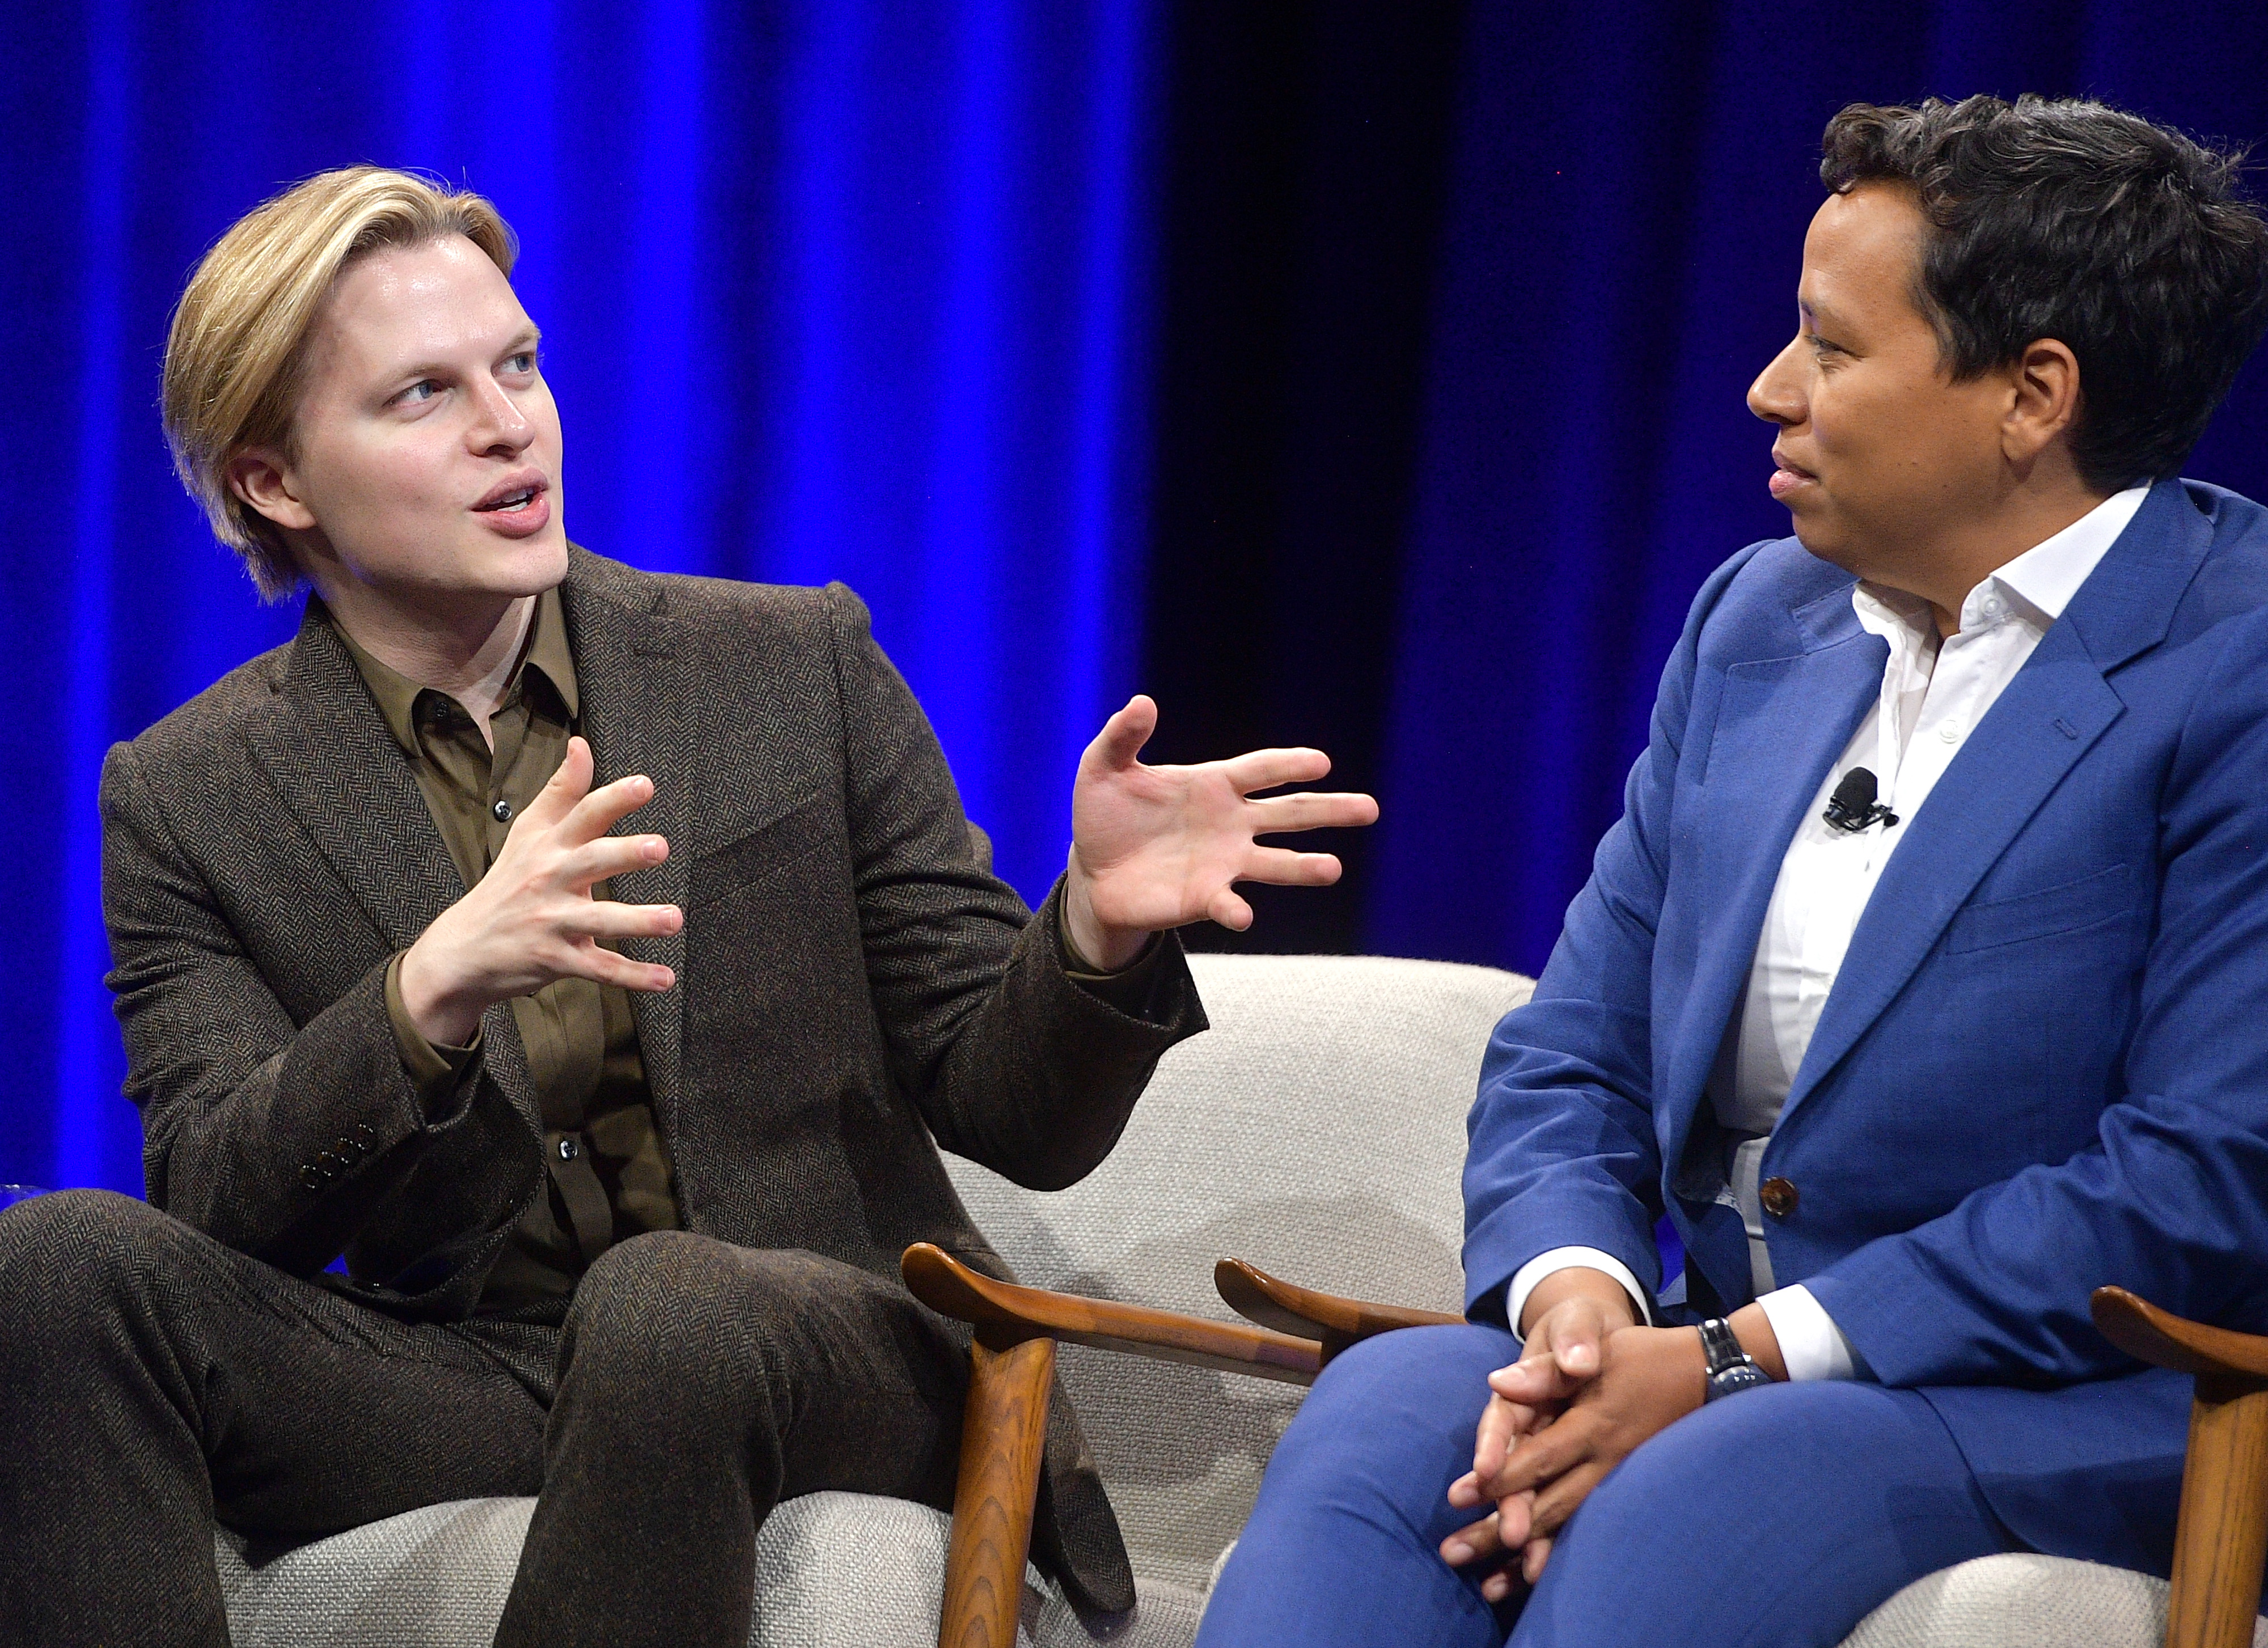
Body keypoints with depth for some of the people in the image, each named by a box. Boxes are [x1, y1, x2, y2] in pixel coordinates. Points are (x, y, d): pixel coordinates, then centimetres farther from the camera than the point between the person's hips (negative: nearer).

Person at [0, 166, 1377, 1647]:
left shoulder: (799, 672, 5)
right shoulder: (189, 800, 6)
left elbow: (1014, 1120, 5)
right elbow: (217, 1215, -8)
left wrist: (1097, 930, -18)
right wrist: (431, 994, -27)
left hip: (837, 1359, -1)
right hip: (458, 1383, 1)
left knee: (663, 1306, -37)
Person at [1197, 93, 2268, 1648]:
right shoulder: (1757, 620, 15)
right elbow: (1569, 1058, 15)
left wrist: (1737, 1357, -18)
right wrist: (1571, 1291, -9)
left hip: (2090, 1405, -6)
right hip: (1726, 1363, 6)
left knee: (1683, 1503, -36)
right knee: (1381, 1407, -25)